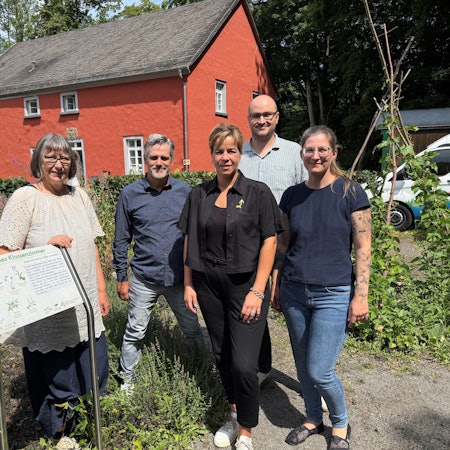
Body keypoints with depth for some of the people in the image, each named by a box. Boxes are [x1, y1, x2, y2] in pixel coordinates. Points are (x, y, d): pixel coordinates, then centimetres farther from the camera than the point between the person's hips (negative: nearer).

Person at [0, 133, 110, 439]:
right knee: (55, 385, 10)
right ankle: (59, 435, 36)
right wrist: (46, 248, -23)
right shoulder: (25, 198, -9)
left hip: (86, 310, 6)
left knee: (95, 377, 17)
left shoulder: (79, 196, 8)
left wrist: (101, 290, 13)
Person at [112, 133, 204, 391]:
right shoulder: (130, 194, -2)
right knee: (135, 332, 12)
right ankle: (127, 378, 33)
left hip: (180, 277, 1)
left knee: (193, 330, 14)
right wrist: (122, 278, 4)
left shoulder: (185, 191, 0)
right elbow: (121, 240, 4)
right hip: (144, 279, 0)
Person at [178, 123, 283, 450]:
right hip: (209, 287, 4)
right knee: (222, 357, 15)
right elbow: (190, 242, 9)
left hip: (245, 285, -4)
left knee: (243, 364, -6)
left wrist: (257, 291, -13)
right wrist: (188, 284, 5)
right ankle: (235, 415, 39)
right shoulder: (199, 195, 5)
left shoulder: (258, 193, -5)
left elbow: (269, 242, -7)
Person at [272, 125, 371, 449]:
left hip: (334, 295, -4)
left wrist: (361, 296, -11)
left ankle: (341, 424, 28)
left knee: (319, 372, -2)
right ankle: (313, 419, 40)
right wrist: (276, 285, 10)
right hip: (294, 292, 4)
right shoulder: (292, 195, 3)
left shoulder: (351, 192, -8)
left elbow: (363, 248, -8)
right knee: (303, 367, 15)